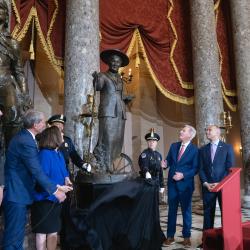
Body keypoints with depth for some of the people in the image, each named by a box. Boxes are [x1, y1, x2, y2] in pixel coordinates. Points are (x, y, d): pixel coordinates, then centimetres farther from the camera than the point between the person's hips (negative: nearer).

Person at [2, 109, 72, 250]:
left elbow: (35, 169, 11)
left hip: (18, 192, 10)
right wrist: (55, 191, -12)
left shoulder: (24, 137, 10)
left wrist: (57, 186, 9)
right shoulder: (26, 142, -22)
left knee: (18, 233, 19)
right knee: (14, 235, 1)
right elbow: (37, 172, -22)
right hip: (16, 194, -10)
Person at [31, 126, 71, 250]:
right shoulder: (44, 154, -20)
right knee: (42, 231, 5)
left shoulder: (59, 154, 7)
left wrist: (66, 179, 1)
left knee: (54, 230, 17)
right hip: (44, 199, -8)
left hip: (56, 199, 9)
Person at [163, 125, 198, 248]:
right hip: (172, 183, 4)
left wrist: (183, 175, -20)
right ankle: (170, 236, 20)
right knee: (172, 210, 10)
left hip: (185, 184, -4)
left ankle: (186, 237, 20)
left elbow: (195, 169, -9)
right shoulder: (174, 146, 6)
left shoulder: (195, 150, -7)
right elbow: (168, 161, 10)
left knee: (186, 210, 8)